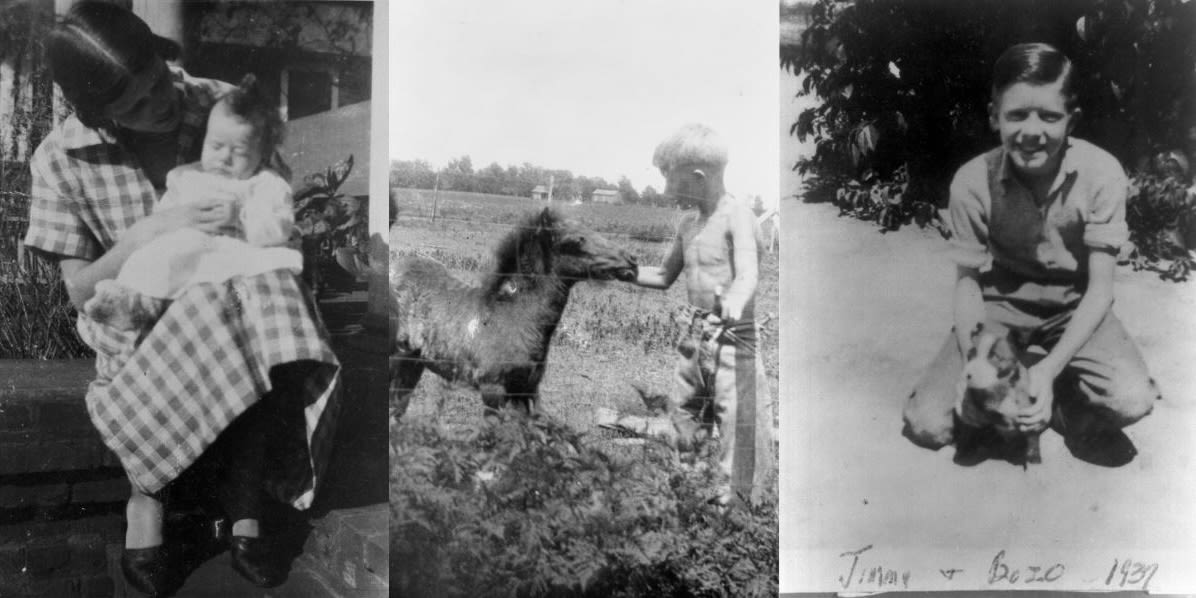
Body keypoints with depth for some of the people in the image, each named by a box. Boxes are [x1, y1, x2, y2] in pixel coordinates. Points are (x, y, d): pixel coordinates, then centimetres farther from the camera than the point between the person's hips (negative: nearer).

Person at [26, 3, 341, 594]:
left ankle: (243, 502, -20)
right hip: (135, 316, -2)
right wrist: (150, 231, -23)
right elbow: (80, 290, -7)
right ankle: (146, 498, -15)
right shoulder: (60, 158, -9)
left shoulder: (220, 103, -7)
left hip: (235, 288, 2)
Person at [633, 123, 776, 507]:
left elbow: (747, 275, -27)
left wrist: (734, 301, -48)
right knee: (682, 415, 17)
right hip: (696, 338, 9)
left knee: (738, 427, -9)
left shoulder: (736, 216, -12)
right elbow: (664, 277, 23)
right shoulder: (689, 224, 11)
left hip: (733, 339, -8)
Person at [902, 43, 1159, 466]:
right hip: (1000, 304, 1)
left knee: (1131, 399, -30)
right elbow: (968, 281, -8)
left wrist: (1049, 368, -30)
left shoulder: (1102, 174, -20)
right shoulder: (973, 182, -18)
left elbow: (1100, 288, -17)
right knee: (926, 423, -17)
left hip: (1075, 307, 0)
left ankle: (1057, 400, 3)